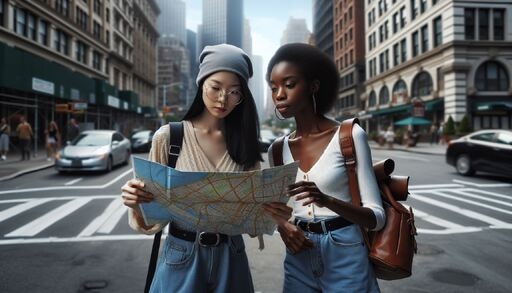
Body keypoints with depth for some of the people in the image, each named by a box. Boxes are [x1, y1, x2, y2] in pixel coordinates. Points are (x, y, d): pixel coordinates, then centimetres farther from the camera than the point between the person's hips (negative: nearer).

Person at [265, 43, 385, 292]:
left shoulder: (350, 135, -9)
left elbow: (376, 217, -11)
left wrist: (327, 200, -28)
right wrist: (283, 225, -10)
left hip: (345, 256, -3)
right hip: (298, 260, 4)